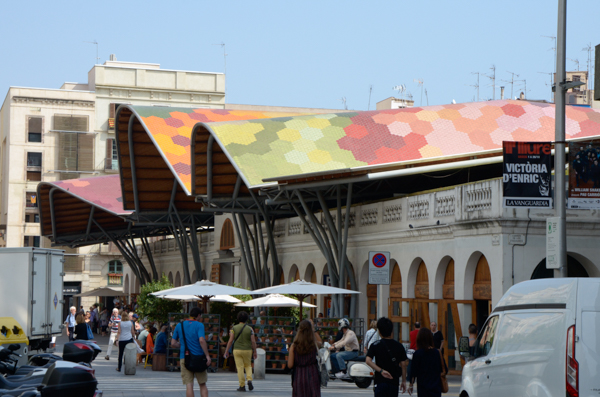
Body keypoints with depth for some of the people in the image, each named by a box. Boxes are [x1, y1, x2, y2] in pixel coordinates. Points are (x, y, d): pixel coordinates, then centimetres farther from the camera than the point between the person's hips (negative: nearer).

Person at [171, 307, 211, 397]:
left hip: (185, 359, 2)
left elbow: (173, 344, 9)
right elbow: (202, 340, -19)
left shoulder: (179, 325, 9)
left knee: (189, 385, -1)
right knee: (203, 385, 11)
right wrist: (207, 356, -16)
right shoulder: (199, 325, -4)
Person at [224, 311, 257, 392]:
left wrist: (226, 351, 0)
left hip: (237, 350, -1)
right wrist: (255, 352, 7)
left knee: (240, 368, 2)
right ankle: (249, 380, -2)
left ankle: (242, 386, 1)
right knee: (248, 366, 19)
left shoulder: (234, 328, -5)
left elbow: (230, 341, -7)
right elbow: (253, 341, -3)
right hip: (247, 350, 1)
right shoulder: (249, 329, -3)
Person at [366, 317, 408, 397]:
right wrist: (404, 381, 12)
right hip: (394, 381, 3)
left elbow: (368, 361, -18)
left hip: (380, 382, -3)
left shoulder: (375, 345, -3)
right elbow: (404, 364, 4)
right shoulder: (399, 346, 3)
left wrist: (381, 370, -20)